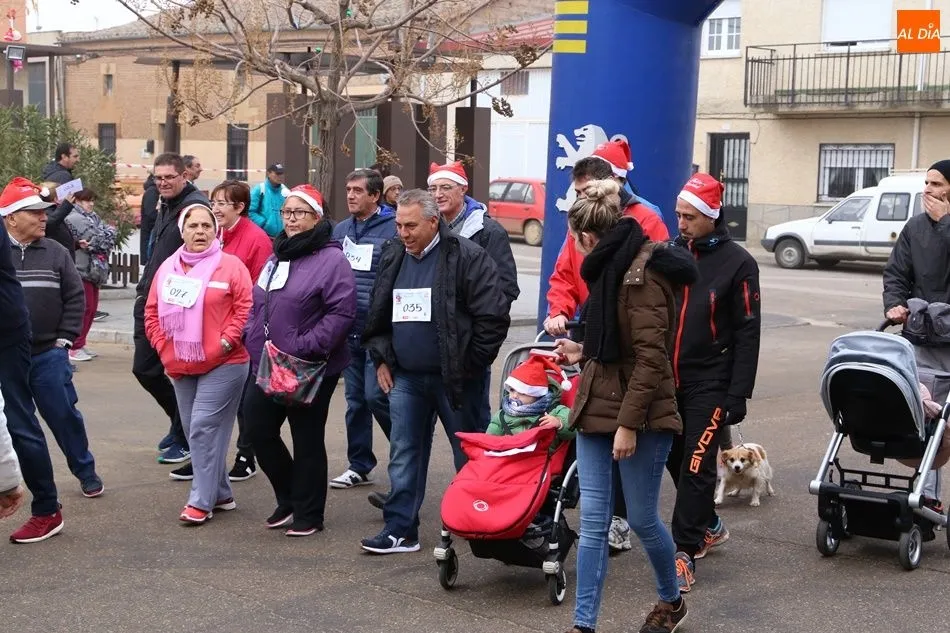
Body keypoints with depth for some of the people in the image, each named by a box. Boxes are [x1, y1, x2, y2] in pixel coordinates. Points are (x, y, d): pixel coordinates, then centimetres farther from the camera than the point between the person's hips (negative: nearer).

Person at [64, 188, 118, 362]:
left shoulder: (93, 217, 17)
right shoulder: (74, 218, -10)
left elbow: (111, 233, 1)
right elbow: (95, 239, -19)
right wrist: (106, 237, -2)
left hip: (94, 270, 9)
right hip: (82, 269, -9)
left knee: (92, 307, 12)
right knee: (84, 307, -9)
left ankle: (80, 344, 21)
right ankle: (75, 348, -3)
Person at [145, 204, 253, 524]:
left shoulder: (231, 266, -7)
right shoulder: (168, 268, 8)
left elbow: (245, 309, -11)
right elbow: (152, 312, 11)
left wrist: (225, 342, -16)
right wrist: (164, 348, 2)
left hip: (222, 365, -6)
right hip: (181, 366, 6)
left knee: (204, 428, -11)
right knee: (194, 431, 11)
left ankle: (201, 500, -3)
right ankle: (220, 494, 23)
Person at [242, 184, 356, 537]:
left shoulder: (330, 259, -11)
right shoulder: (278, 255, 14)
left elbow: (342, 312, -20)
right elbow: (259, 303, 23)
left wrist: (306, 348, -23)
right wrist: (252, 336, 7)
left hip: (311, 369, -8)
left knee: (307, 441, 3)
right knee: (258, 431, 8)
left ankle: (308, 514, 18)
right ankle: (289, 499, 28)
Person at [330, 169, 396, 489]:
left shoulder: (393, 229, -8)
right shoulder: (341, 229, 11)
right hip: (348, 330, 6)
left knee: (375, 396, -9)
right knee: (355, 400, 11)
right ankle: (359, 466, 21)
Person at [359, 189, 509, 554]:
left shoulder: (467, 258, -12)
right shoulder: (393, 257, 8)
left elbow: (493, 316, -14)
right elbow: (377, 315, 18)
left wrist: (470, 365, -12)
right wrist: (381, 358, 10)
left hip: (454, 378, -5)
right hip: (405, 377, 6)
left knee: (470, 455, 8)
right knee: (404, 454, 7)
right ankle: (401, 530, 14)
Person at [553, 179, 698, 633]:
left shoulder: (643, 272, -16)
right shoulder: (613, 268, 13)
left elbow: (651, 357, -20)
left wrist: (629, 423, -21)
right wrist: (582, 352, 27)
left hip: (638, 418, -8)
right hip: (597, 409, 8)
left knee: (641, 519, 7)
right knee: (592, 523, 4)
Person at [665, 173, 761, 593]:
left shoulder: (738, 263, -7)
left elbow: (747, 333, -8)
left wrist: (738, 395, -13)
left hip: (709, 384, -5)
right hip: (666, 380, 5)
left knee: (696, 467, -6)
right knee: (676, 460, 13)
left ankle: (685, 552, 0)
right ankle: (709, 527, 34)